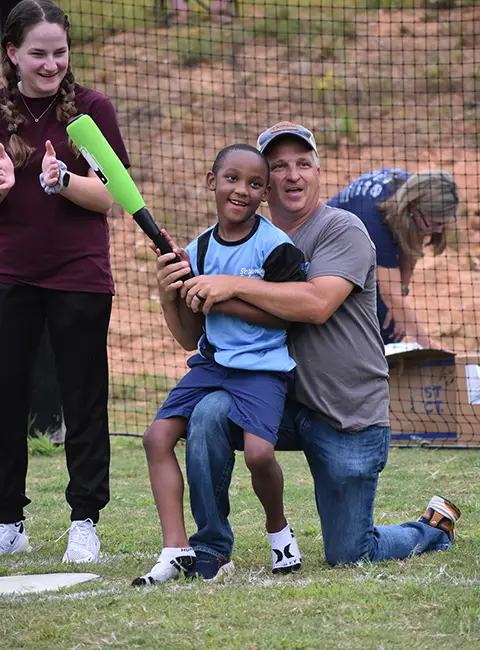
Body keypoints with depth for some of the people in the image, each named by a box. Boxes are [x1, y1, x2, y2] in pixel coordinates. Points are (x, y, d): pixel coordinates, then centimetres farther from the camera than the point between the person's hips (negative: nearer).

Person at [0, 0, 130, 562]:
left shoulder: (92, 109, -3)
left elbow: (110, 196, -6)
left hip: (79, 276, -2)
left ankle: (85, 521, 9)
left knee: (83, 402, 2)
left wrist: (63, 181, -24)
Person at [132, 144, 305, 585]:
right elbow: (190, 338, 11)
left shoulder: (275, 247, -7)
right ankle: (177, 550, -9)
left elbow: (284, 315, -12)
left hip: (262, 366, -6)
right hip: (211, 363, 6)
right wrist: (171, 297, -8)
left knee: (258, 450, -26)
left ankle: (279, 531, 5)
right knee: (158, 435, -11)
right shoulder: (198, 250, 8)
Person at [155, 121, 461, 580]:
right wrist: (178, 285, -15)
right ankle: (209, 554, -14)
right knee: (209, 413, -27)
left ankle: (435, 529, 34)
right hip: (280, 402, 4)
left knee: (348, 555, 1)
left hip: (351, 417, -4)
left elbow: (317, 303, -26)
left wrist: (234, 285, -26)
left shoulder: (342, 230, -8)